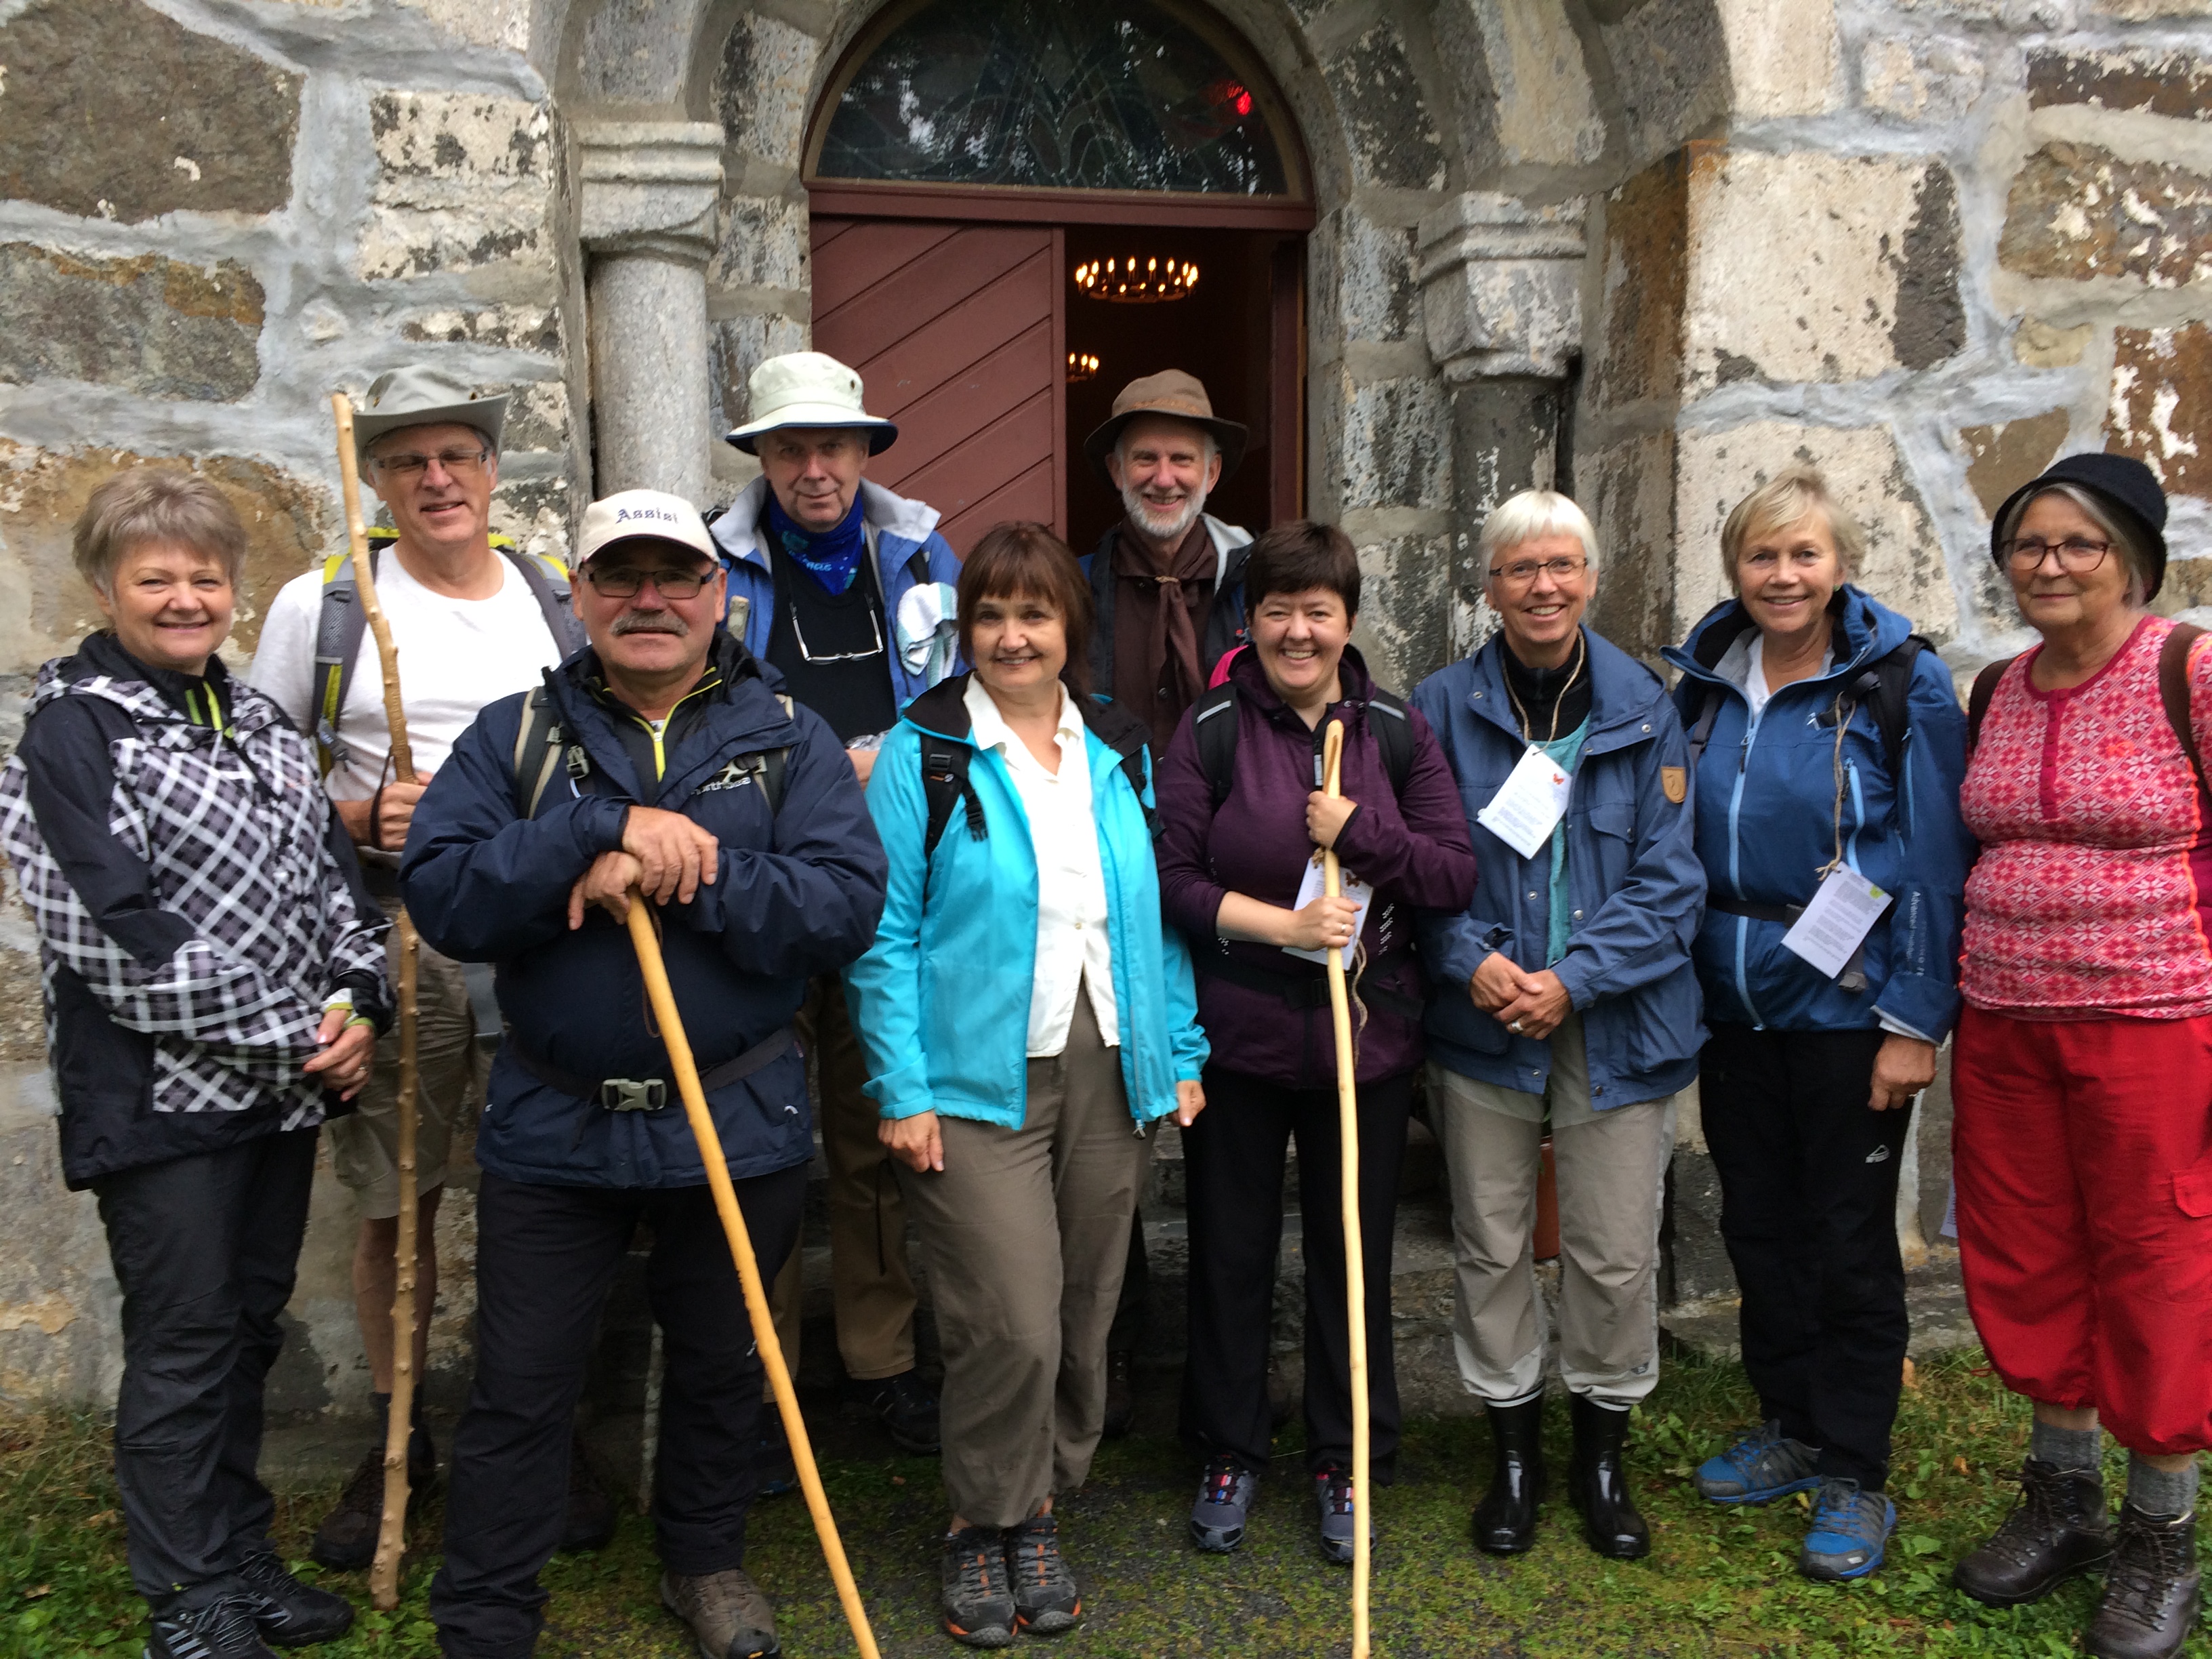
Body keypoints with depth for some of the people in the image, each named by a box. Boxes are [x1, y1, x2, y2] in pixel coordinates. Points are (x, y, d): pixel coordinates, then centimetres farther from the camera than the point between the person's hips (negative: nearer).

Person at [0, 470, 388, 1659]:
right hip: (158, 1096, -6)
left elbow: (331, 871, 12)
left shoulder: (257, 718, 11)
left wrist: (358, 1004, -5)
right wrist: (291, 1033, -16)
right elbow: (111, 935, -18)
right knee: (183, 1341, 4)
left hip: (285, 1083, 7)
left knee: (251, 1323, 16)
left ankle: (240, 1555, 32)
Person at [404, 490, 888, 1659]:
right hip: (552, 1124, 0)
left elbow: (848, 903, -14)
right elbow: (441, 896, -13)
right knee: (518, 1390, 9)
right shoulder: (514, 736, 1)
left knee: (719, 1364, 19)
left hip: (736, 1124, 1)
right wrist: (609, 828, -23)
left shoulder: (788, 739, 0)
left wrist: (674, 880, -22)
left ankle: (706, 1561, 42)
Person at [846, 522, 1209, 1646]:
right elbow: (885, 935, -7)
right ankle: (985, 1528, 18)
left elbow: (1157, 911, 13)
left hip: (1110, 1074, 5)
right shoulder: (921, 754, -4)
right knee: (1010, 1323, -8)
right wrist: (902, 1092, -11)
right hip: (977, 1082, -4)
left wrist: (1181, 1054, 8)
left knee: (1083, 1313, 11)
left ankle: (1037, 1513, 32)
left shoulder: (1119, 752, 10)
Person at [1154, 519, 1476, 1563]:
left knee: (1354, 1251, 12)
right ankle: (1228, 1455, 30)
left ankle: (1347, 1463, 31)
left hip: (1367, 1037, 2)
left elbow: (1459, 874, -1)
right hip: (1237, 1037, -1)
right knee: (1230, 1251, 11)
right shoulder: (1211, 731, -4)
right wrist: (1281, 923, -17)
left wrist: (1361, 831, -14)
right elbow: (1167, 879, -8)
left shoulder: (1397, 731, 2)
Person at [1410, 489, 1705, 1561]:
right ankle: (1513, 1447, 29)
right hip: (1480, 1020, 1)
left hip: (1615, 1022, 0)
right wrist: (1472, 959, -15)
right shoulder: (1443, 707, 0)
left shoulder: (1644, 709, -1)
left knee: (1616, 1253, 6)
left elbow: (1668, 878, -3)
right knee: (1490, 1243, 10)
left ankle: (1603, 1449, 30)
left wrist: (1573, 979, -14)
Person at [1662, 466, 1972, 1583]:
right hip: (1731, 1012, 5)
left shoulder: (1899, 684, -9)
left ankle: (1854, 1476, 22)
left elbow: (1935, 861, -10)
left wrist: (1916, 1023, -14)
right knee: (1759, 1226, 15)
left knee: (1850, 1241, 6)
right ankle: (1790, 1427, 34)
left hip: (1845, 1013, -5)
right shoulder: (1706, 684, 5)